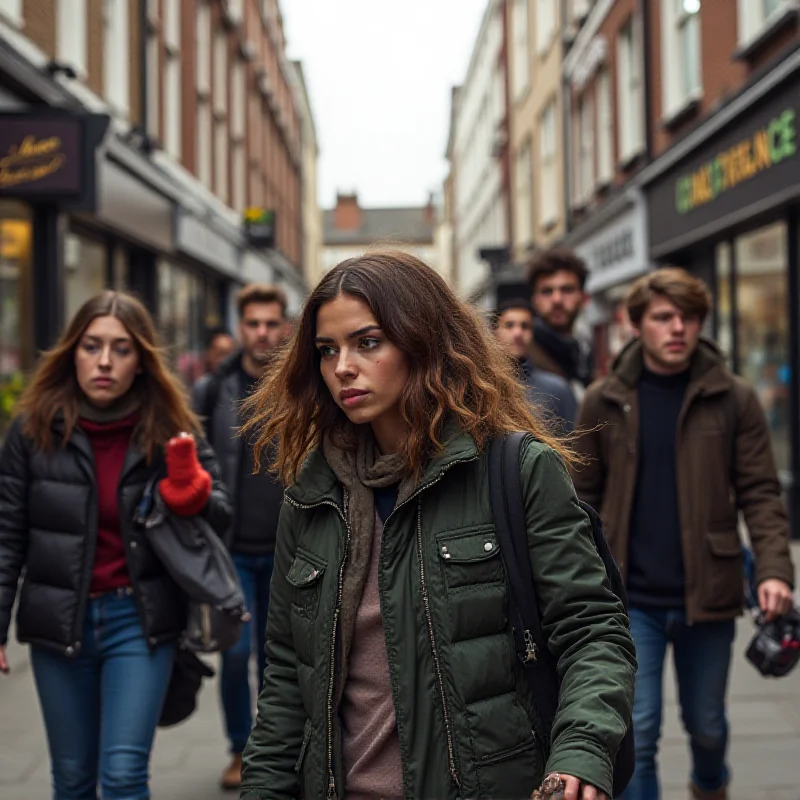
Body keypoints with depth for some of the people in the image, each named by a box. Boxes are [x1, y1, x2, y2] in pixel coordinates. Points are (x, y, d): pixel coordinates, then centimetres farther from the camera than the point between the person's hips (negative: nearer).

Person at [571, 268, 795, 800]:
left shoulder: (734, 399, -1)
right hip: (631, 597, -1)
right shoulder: (605, 402, 0)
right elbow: (584, 497, 4)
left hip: (707, 594, 1)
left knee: (706, 724, 18)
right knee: (636, 731, -3)